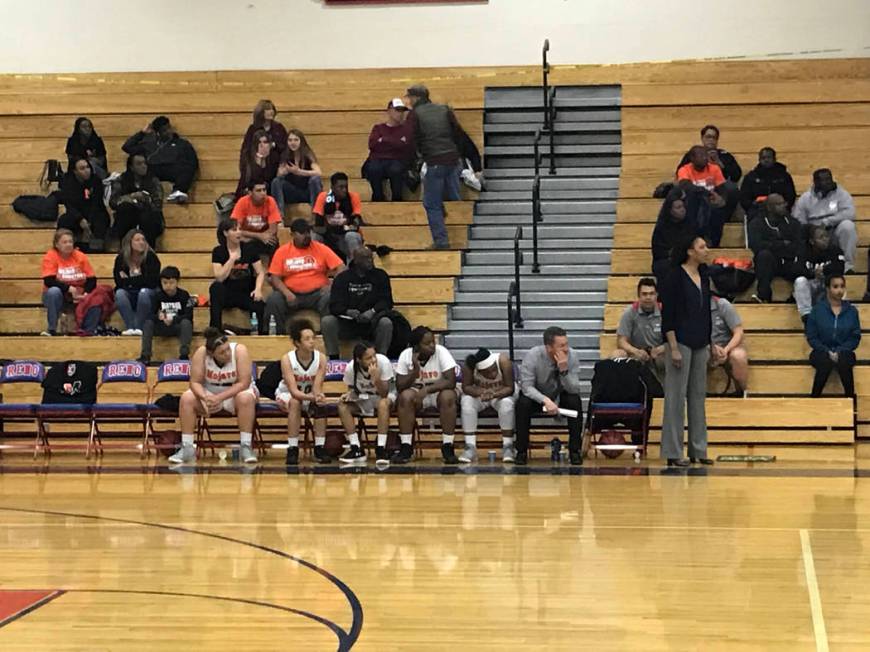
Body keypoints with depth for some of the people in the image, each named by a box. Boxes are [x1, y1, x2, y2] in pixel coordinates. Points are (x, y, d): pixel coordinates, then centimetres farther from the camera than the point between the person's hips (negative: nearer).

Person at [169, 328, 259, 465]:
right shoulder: (201, 353, -19)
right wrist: (204, 397, -37)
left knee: (245, 398, -36)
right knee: (187, 398, -25)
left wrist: (220, 398, -34)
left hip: (237, 392, -2)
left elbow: (243, 383, -26)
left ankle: (246, 447, -30)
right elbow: (195, 382, -15)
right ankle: (187, 448, -20)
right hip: (209, 392, 2)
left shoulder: (240, 351, -24)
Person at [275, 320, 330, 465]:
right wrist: (312, 397, -51)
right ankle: (292, 449, -32)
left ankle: (320, 448, -23)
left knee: (320, 404, -30)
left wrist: (317, 396, -48)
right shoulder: (287, 359, -25)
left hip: (310, 395, 2)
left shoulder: (321, 359, -18)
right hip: (287, 395, -2)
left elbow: (317, 387, -23)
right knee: (295, 402, -36)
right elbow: (293, 390, -32)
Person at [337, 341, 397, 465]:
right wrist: (349, 394, -24)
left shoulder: (383, 362, -28)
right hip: (363, 398, 3)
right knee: (343, 406, -23)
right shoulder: (350, 368, -19)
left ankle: (380, 449, -34)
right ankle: (356, 450, -21)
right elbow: (352, 389, 0)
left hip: (386, 395, -3)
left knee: (383, 403, -38)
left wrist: (376, 377, -45)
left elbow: (383, 393, -28)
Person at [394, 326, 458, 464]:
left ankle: (447, 447, -26)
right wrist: (415, 370, -29)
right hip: (416, 392, 1)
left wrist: (427, 389, -34)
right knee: (405, 396, -31)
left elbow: (451, 381, -25)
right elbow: (399, 387, -14)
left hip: (439, 391, -1)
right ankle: (405, 448, -25)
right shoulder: (406, 355, -13)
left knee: (448, 396, -34)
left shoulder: (441, 352, -19)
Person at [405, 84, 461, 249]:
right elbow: (458, 132, 9)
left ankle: (441, 240, -3)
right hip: (452, 160, 5)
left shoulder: (415, 114, 0)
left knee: (432, 205, 3)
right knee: (454, 200, 13)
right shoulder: (445, 110, 11)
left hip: (434, 162, -5)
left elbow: (412, 141, -3)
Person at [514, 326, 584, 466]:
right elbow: (526, 386, -26)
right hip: (537, 397, -1)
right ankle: (521, 451, -16)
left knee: (575, 401, -29)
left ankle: (574, 450, -15)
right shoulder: (533, 356, -24)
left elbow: (574, 390, -21)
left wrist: (564, 370, -38)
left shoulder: (572, 356, -19)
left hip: (561, 397, 1)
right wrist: (545, 400, -41)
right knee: (523, 403, -32)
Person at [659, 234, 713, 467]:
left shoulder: (704, 276, 11)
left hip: (700, 344, 7)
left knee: (698, 397, 9)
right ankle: (673, 452, 1)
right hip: (680, 341, -7)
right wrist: (673, 348, -17)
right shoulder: (676, 276, -9)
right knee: (676, 397, -3)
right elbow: (667, 314, -13)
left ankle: (698, 450, 15)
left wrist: (708, 345, 15)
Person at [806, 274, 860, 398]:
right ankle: (814, 400, -30)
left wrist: (840, 351, -10)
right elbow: (811, 337, 2)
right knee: (826, 362, -37)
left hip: (844, 352, 1)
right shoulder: (817, 310, 3)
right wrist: (827, 352, -12)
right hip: (821, 352, -1)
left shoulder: (852, 311, 8)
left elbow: (856, 337, 6)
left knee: (844, 361, -36)